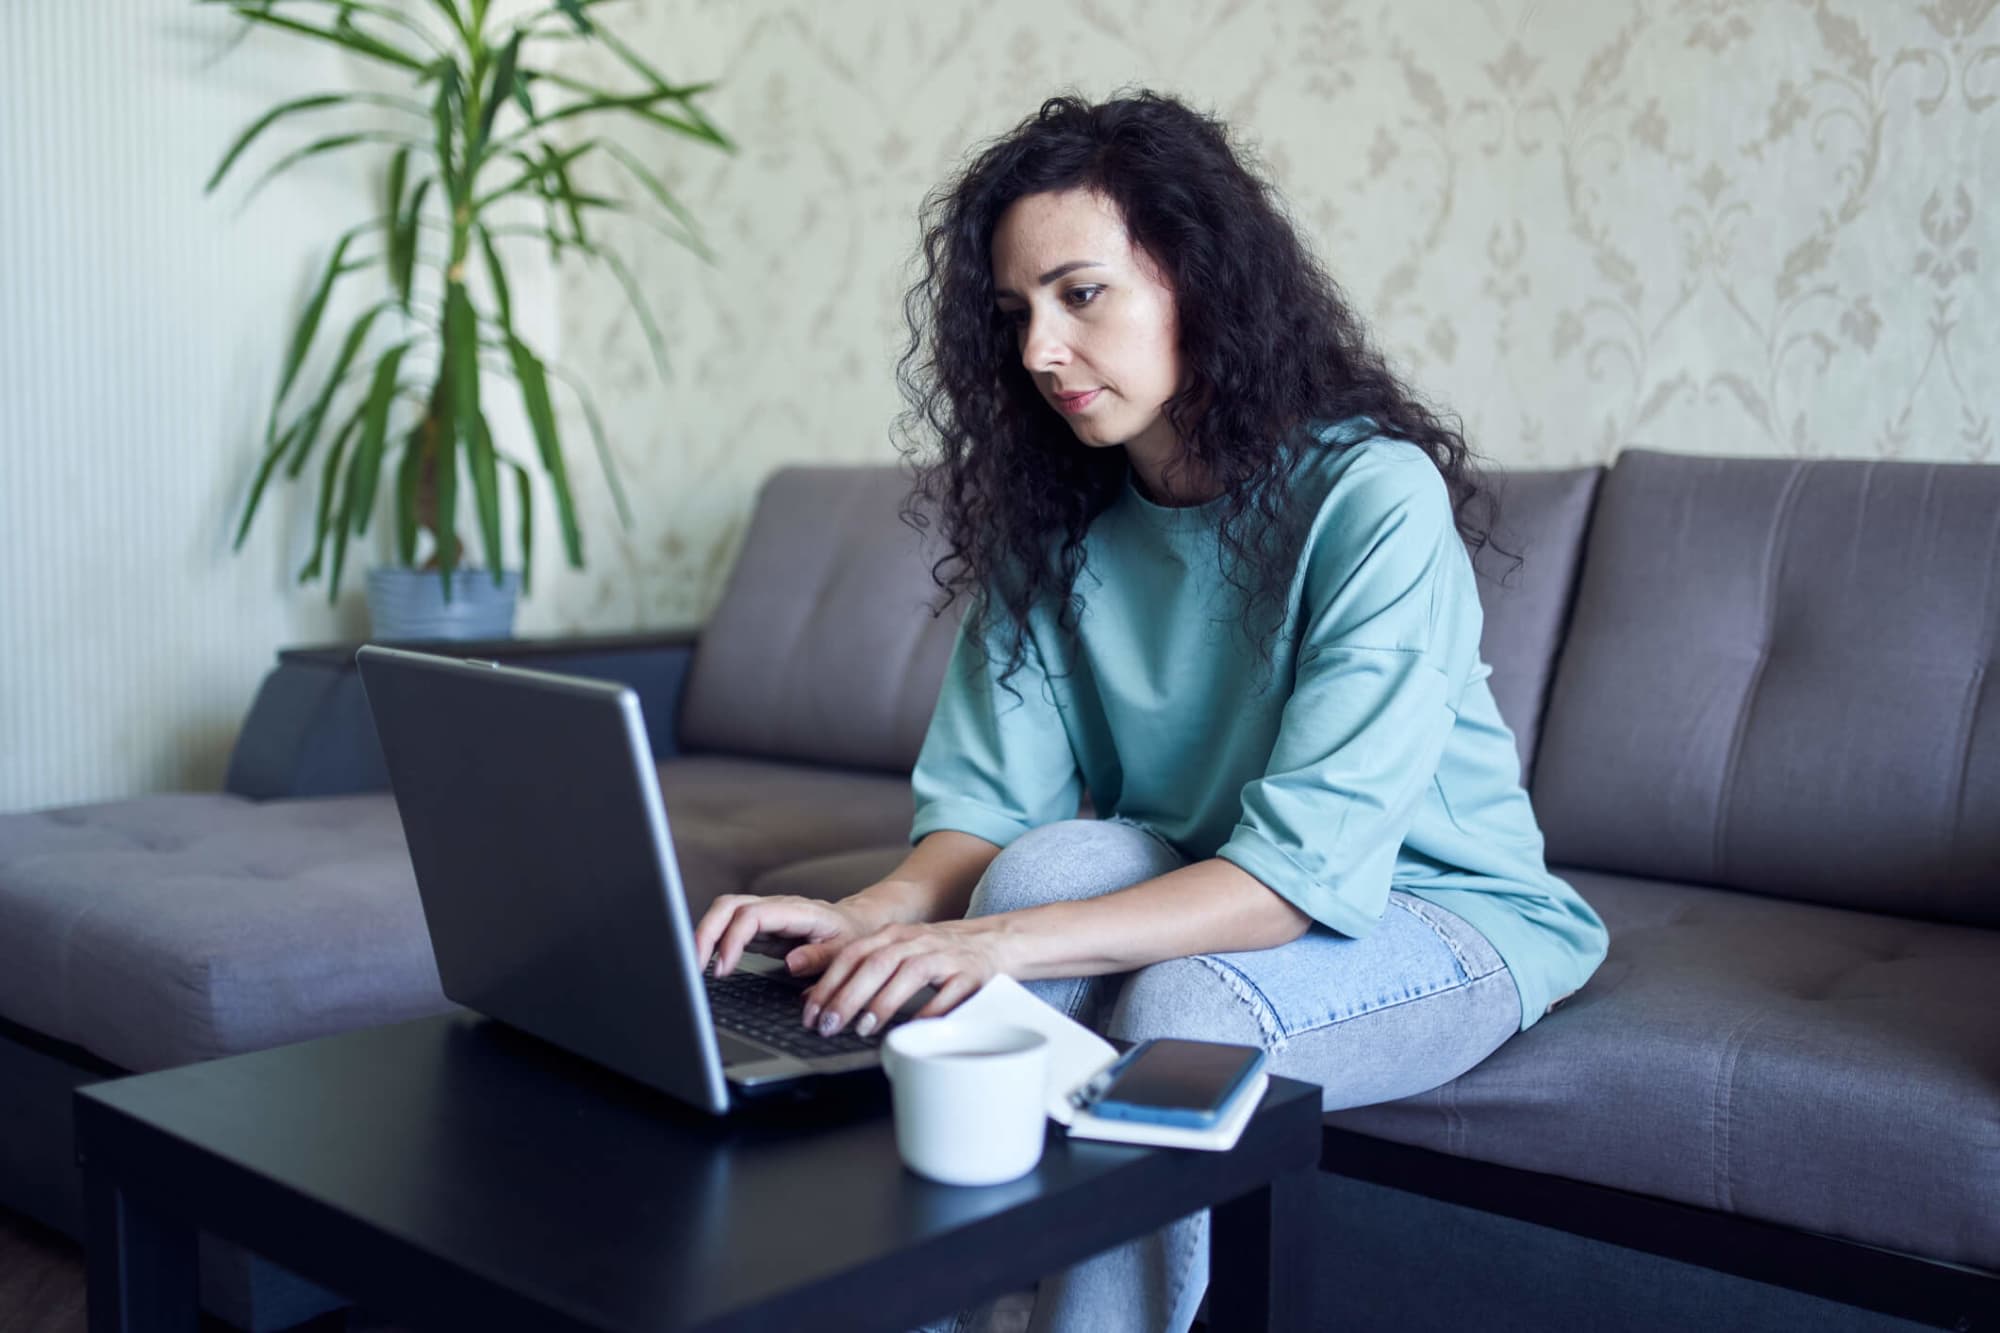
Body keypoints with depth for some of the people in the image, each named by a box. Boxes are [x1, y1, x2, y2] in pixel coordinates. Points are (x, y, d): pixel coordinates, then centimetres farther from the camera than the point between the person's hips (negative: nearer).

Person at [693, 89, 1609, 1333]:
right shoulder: (1050, 526, -3)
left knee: (1181, 1009, -34)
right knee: (1051, 864, -27)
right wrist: (869, 915, -30)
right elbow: (991, 806, -7)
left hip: (1435, 913, -4)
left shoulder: (1372, 496, -22)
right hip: (1202, 894, 5)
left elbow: (1310, 867, -30)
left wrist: (1010, 942, -41)